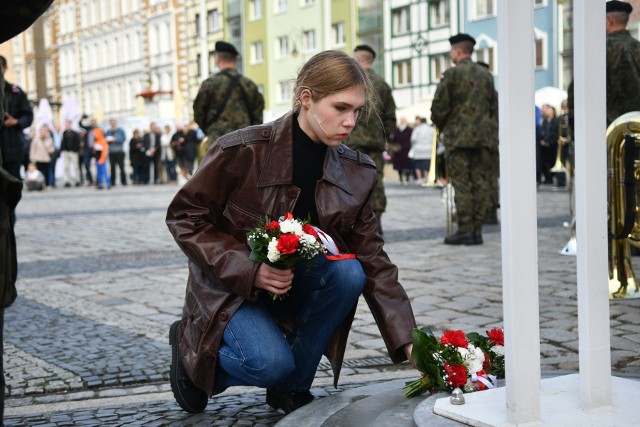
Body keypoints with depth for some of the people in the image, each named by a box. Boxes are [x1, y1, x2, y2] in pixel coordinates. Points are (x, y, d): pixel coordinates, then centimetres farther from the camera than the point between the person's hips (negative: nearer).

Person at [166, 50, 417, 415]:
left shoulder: (355, 172, -5)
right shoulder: (243, 151, -20)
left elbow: (372, 259, -5)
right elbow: (184, 217, -13)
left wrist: (407, 340, -15)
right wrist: (248, 270, -26)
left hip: (296, 285, 5)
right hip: (230, 288, -5)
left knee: (347, 271, -26)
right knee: (272, 363, -30)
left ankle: (291, 387, -5)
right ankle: (192, 351, 5)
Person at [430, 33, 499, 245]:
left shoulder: (452, 74, -5)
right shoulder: (486, 74, 13)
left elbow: (439, 106, -5)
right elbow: (494, 106, 15)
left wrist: (441, 126, 11)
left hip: (459, 136, -5)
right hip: (484, 136, 5)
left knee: (461, 183, -4)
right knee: (480, 182, 5)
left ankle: (465, 230, -7)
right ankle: (477, 229, 6)